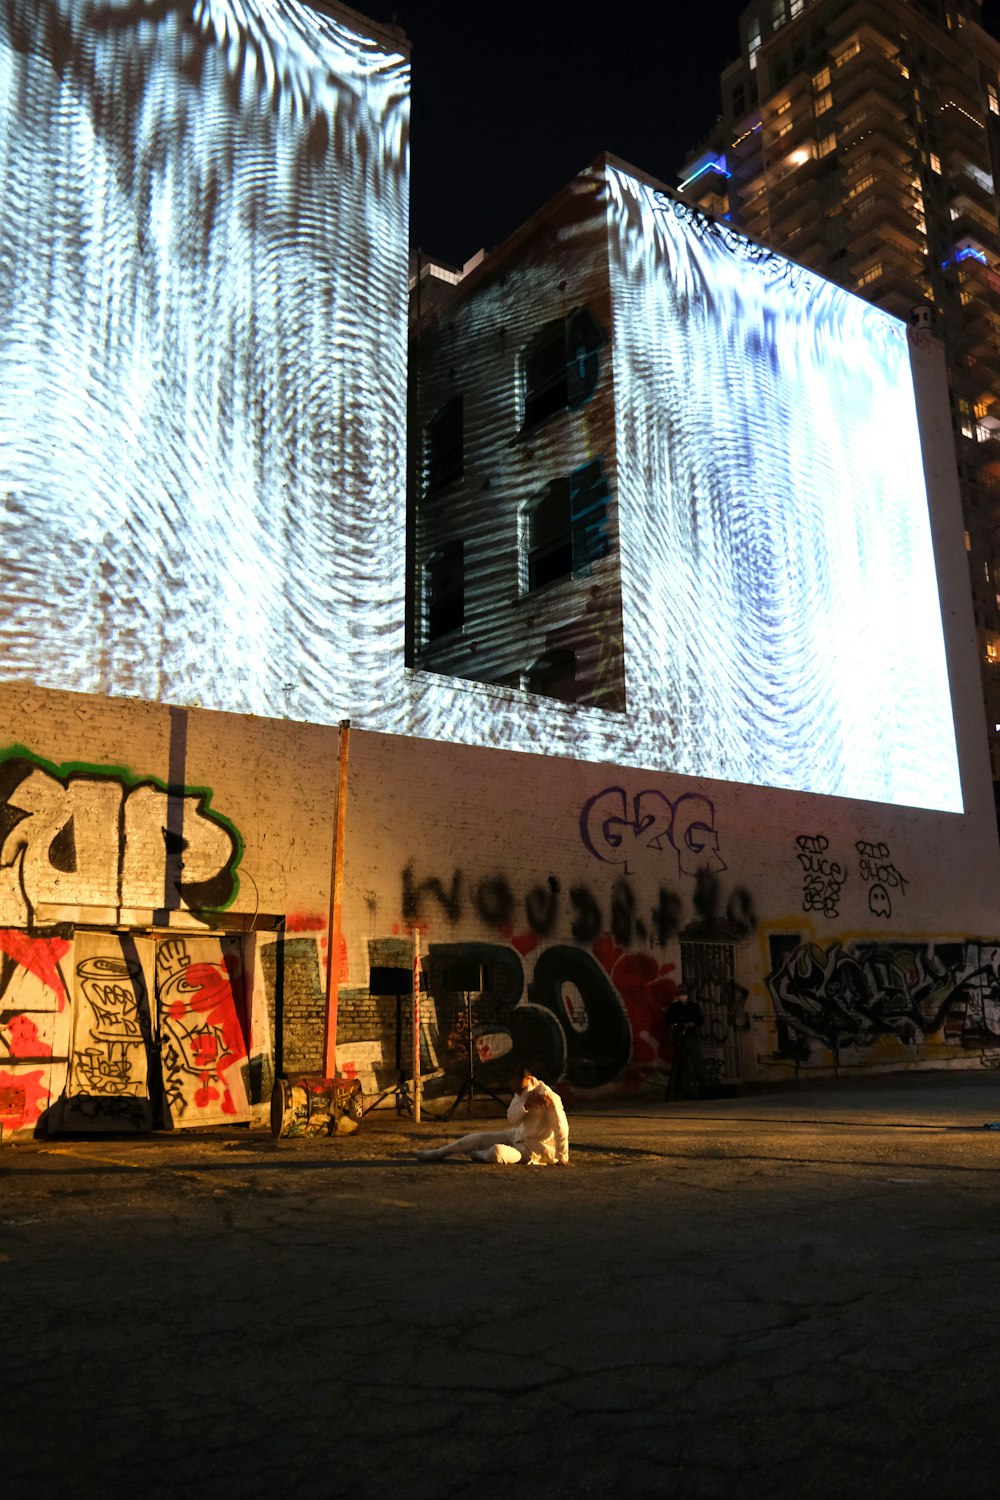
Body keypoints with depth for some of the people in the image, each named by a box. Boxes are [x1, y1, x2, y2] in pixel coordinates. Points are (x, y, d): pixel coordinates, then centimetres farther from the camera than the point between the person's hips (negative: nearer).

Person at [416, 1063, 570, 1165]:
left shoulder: (549, 1097, -27)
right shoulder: (522, 1092, -3)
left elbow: (561, 1129, -24)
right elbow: (512, 1118, -15)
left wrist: (562, 1158, -19)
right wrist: (527, 1103, -32)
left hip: (535, 1149, -8)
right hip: (519, 1135, 8)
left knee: (497, 1152, -30)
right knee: (480, 1137, 0)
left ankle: (476, 1154, 4)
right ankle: (439, 1153, 13)